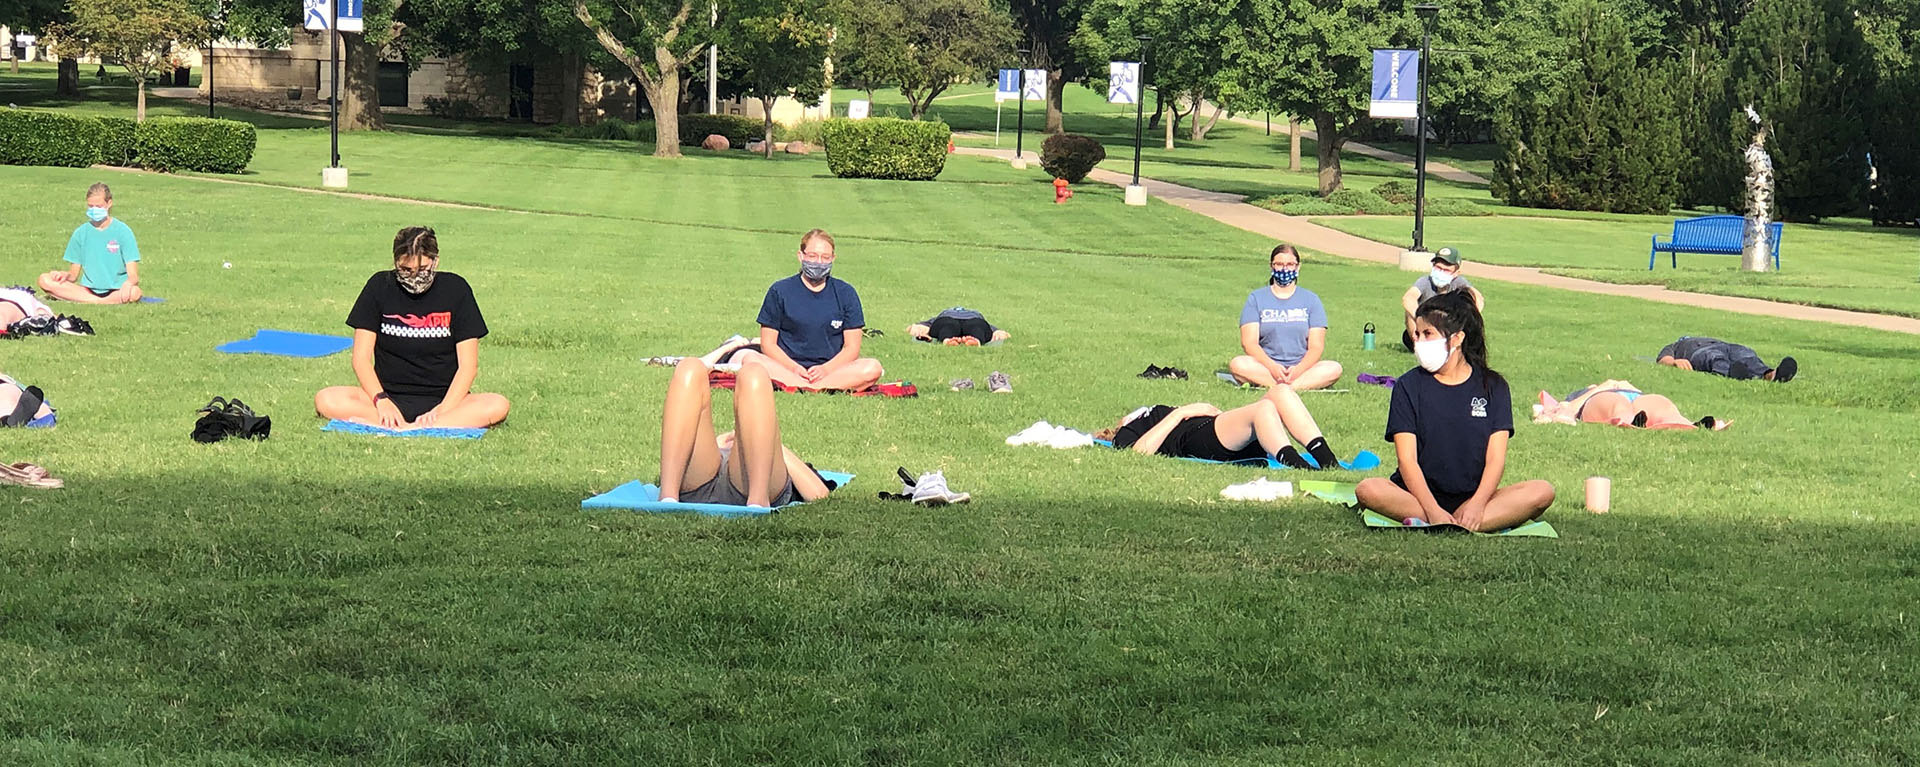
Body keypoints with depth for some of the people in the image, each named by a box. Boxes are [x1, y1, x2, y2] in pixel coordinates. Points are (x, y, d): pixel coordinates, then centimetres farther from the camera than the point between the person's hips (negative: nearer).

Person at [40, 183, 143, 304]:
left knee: (134, 292, -38)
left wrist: (128, 283, -30)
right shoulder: (81, 233, 10)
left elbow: (133, 275, -6)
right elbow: (74, 275, 12)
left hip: (116, 291, -3)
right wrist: (66, 275, -12)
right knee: (45, 280, -20)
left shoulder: (122, 231, 1)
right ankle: (99, 302, -27)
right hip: (88, 289, 3)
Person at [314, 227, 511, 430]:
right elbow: (361, 357, -2)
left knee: (497, 406, -31)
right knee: (326, 400, -28)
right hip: (390, 396, 0)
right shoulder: (380, 287, 1)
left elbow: (468, 364, -3)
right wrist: (381, 400, -20)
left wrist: (443, 410, -19)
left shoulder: (455, 289, -1)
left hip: (443, 399, 0)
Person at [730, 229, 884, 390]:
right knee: (750, 358, -31)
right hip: (786, 367, -1)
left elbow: (851, 347, 5)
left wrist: (826, 368, -15)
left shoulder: (845, 293, 9)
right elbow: (768, 343, 3)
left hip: (832, 368, 1)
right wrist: (793, 368, -16)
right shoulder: (779, 291, 6)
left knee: (872, 368, -28)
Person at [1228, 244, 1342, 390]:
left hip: (1301, 367, 1)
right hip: (1265, 366, -1)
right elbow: (1249, 342, -2)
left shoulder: (1311, 300, 11)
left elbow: (1316, 346, 3)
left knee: (1334, 369, -28)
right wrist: (1272, 367, -21)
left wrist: (1299, 369, -19)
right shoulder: (1256, 298, 9)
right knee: (1238, 364, -33)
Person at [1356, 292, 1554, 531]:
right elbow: (1407, 460, -6)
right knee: (1368, 490, -31)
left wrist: (1477, 505, -21)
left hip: (1474, 496, 1)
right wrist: (1433, 510, -23)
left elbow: (1496, 459, -1)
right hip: (1420, 496, -1)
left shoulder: (1492, 386, 7)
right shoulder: (1409, 386, 4)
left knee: (1542, 492, -25)